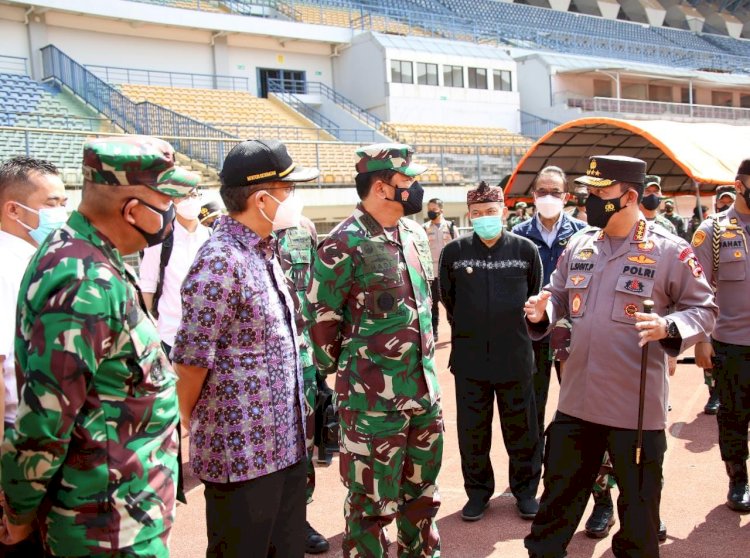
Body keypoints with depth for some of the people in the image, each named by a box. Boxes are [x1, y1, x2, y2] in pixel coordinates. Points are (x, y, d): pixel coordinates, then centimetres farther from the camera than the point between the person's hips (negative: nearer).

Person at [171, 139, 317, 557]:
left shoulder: (264, 252, 10)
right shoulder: (220, 261, -20)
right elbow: (192, 358, -19)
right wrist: (188, 423, -4)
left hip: (286, 442, 8)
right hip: (241, 451, -8)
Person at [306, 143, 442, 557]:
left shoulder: (415, 233, 8)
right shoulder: (345, 245, -16)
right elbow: (322, 319, -10)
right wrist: (341, 372, 2)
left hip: (424, 387, 7)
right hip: (372, 396, -7)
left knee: (423, 488, 20)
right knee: (372, 502, 6)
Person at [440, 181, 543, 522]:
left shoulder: (525, 250, -3)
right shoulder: (453, 253, -2)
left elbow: (535, 297, 9)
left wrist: (514, 329, 11)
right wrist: (466, 330, 11)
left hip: (515, 356, 0)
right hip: (469, 357, 1)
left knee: (521, 428, 11)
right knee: (472, 430, 10)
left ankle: (525, 489, 29)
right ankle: (477, 491, 27)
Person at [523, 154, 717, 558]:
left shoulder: (670, 251, -9)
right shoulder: (578, 245, 6)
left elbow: (704, 308, -4)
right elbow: (559, 294, 17)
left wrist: (669, 328, -23)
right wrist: (542, 312, -6)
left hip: (637, 406, -4)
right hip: (576, 400, 5)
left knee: (638, 505, 13)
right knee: (559, 491, 18)